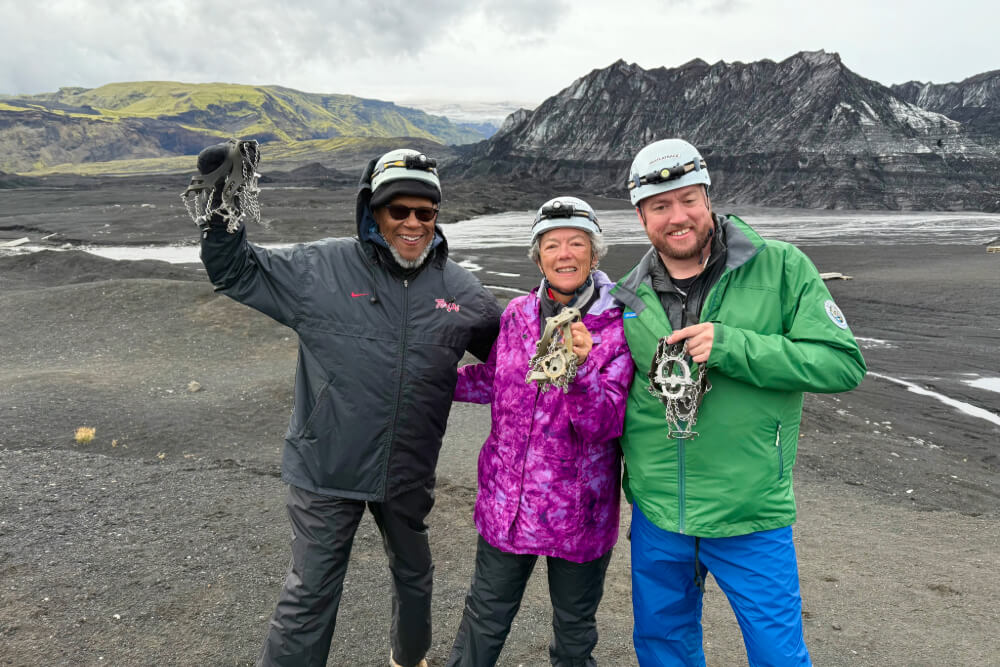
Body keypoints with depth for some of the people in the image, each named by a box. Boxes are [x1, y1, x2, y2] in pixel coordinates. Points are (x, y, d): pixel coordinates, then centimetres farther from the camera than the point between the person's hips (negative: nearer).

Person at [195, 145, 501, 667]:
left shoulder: (460, 290, -3)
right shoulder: (321, 268, -11)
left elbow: (510, 350, 11)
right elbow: (234, 271, -7)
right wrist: (222, 213, -22)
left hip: (408, 474, 4)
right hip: (326, 469, -3)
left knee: (414, 575, 27)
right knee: (310, 592, 7)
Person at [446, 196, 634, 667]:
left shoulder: (619, 328, -13)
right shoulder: (517, 314, -3)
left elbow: (605, 426, -19)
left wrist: (580, 367, -36)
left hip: (579, 514, -2)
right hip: (507, 501, 3)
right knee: (484, 620, 19)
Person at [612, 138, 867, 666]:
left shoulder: (781, 268, -9)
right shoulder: (627, 296, 1)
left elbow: (843, 362, -15)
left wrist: (730, 346, -23)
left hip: (751, 516, -3)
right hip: (655, 514, 4)